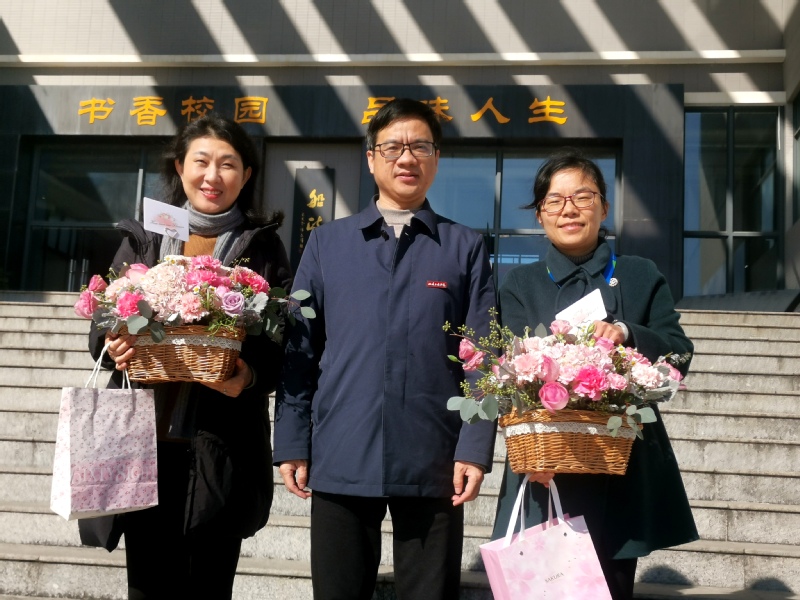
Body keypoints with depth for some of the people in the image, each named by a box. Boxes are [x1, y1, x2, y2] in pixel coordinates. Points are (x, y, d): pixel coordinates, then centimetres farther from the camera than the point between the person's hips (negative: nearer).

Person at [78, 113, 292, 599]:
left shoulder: (263, 247, 4)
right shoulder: (143, 238, 10)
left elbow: (282, 344, 1)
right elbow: (102, 327, 11)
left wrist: (250, 376, -18)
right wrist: (115, 346, -11)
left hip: (220, 450, -1)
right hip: (144, 442, 2)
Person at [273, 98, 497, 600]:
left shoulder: (466, 248, 6)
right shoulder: (326, 244, 8)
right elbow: (299, 351, 6)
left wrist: (474, 450, -7)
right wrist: (292, 444, 1)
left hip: (433, 464, -1)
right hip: (340, 460, 1)